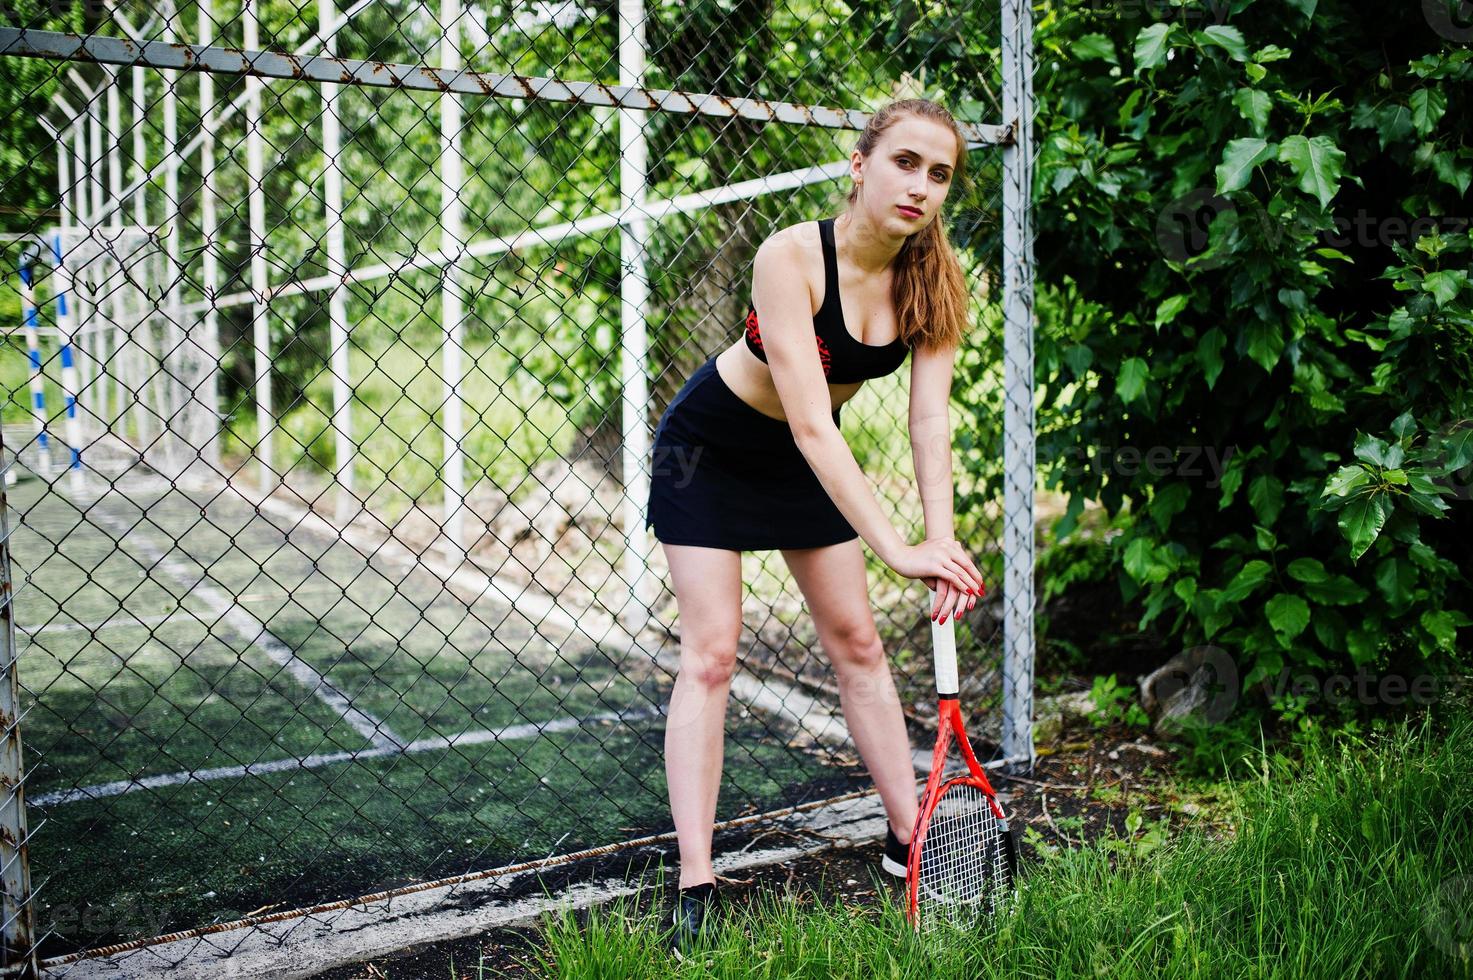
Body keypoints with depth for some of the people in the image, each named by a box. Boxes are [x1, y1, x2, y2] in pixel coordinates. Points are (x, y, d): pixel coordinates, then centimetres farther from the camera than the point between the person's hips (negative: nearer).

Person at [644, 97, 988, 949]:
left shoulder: (932, 279, -15)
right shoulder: (791, 257, -33)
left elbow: (931, 422, -20)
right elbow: (811, 426, -38)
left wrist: (943, 540, -34)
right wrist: (896, 547, -43)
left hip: (804, 461, 6)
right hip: (709, 448, -5)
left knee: (857, 642, 8)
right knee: (710, 655, -10)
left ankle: (908, 836, 22)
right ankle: (696, 885, -4)